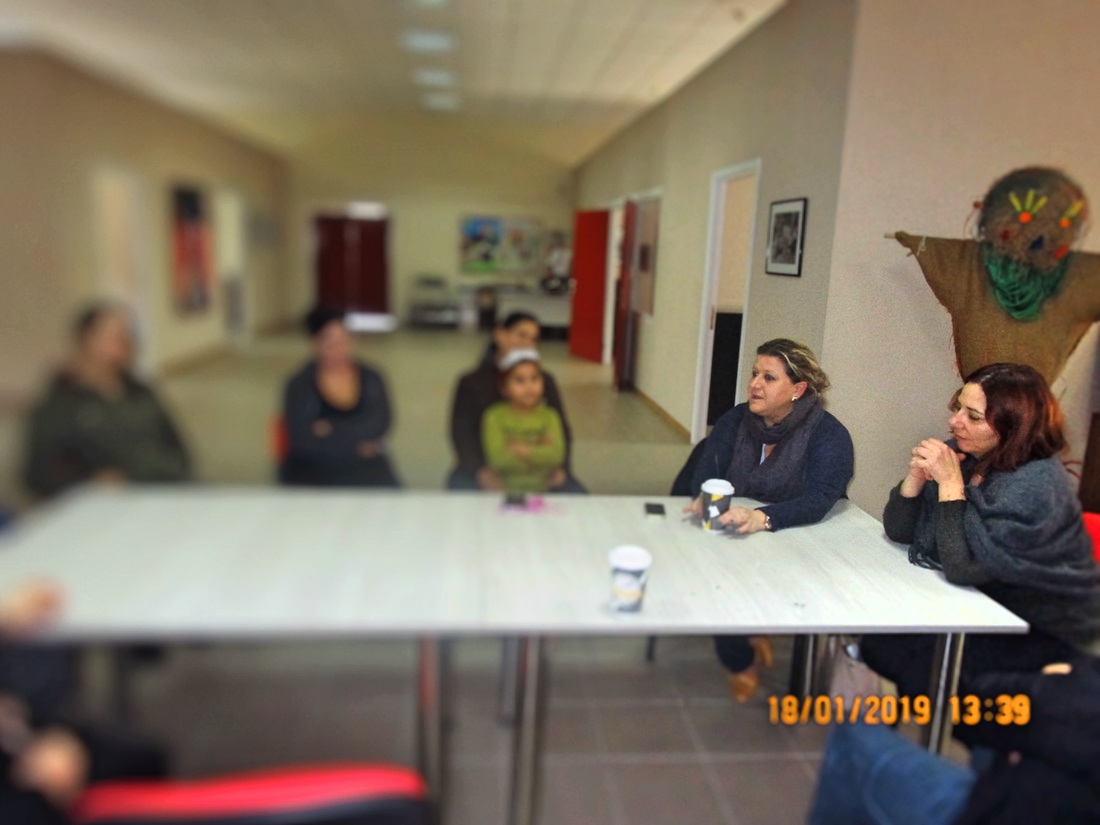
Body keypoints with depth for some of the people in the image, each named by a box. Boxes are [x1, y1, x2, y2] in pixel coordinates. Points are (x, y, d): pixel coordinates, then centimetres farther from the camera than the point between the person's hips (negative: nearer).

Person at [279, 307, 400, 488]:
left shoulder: (371, 379, 6)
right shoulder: (299, 385, -1)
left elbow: (381, 422, -6)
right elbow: (303, 438, -11)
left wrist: (333, 429, -14)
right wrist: (357, 443, -10)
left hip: (366, 472, 2)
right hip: (313, 475, -2)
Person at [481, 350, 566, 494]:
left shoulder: (549, 416, 3)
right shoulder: (495, 417, -3)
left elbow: (556, 455, -10)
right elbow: (498, 459, -14)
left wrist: (524, 450, -15)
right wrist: (539, 452, -10)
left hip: (543, 489, 2)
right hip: (504, 490, -2)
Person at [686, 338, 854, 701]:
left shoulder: (829, 436, -13)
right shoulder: (736, 420, 0)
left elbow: (817, 501, -27)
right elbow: (705, 472, -9)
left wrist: (762, 518, -46)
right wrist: (705, 498, -34)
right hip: (734, 540, 4)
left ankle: (744, 661, 3)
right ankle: (741, 656, 5)